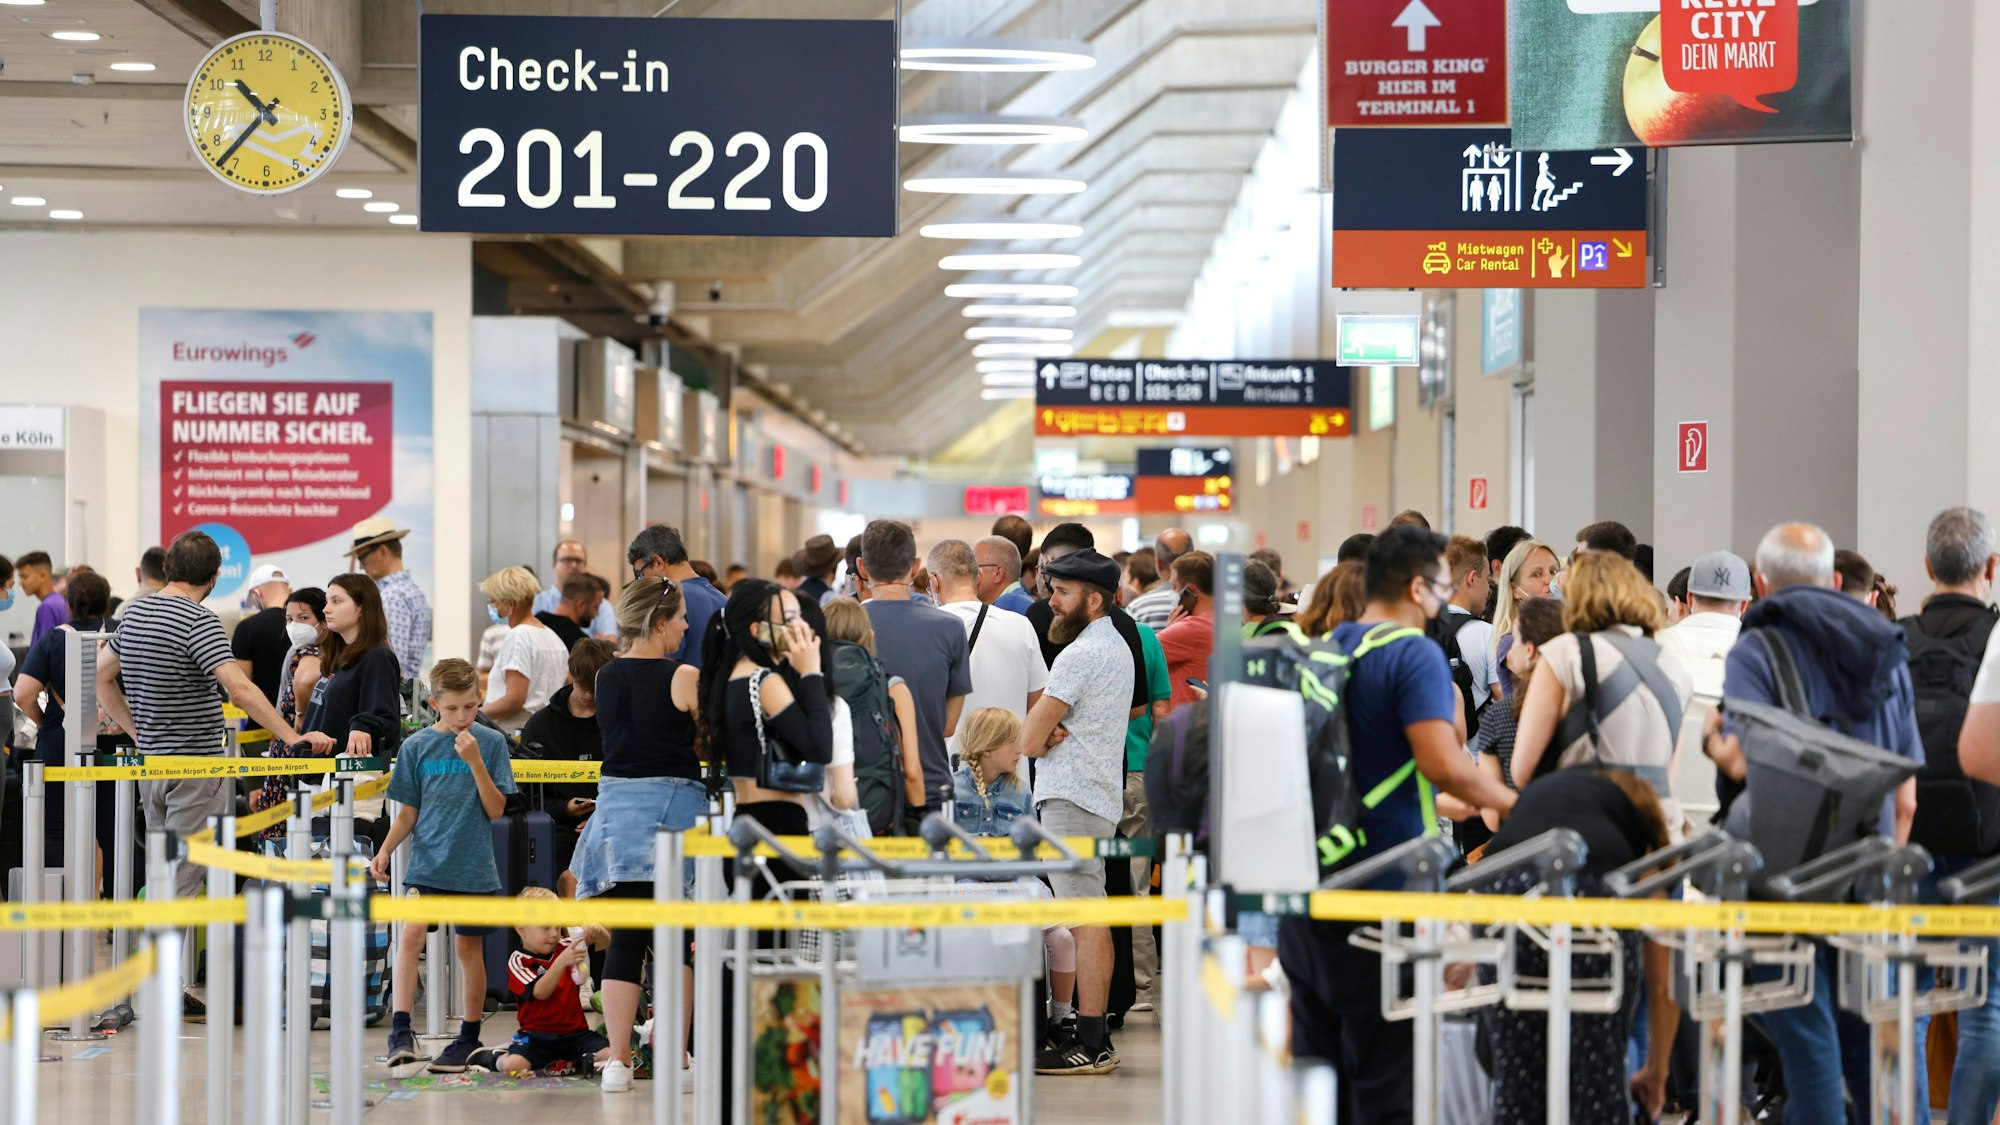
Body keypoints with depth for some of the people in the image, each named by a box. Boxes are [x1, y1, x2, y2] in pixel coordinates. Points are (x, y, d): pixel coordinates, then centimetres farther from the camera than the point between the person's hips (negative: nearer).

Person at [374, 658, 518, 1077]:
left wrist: (475, 761, -16)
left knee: (469, 948, 7)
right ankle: (400, 1032, -17)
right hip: (426, 862, 0)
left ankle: (469, 1037, 22)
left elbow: (496, 810, -6)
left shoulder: (491, 742, -1)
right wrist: (385, 850, -7)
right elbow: (409, 813, 8)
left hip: (473, 867, 0)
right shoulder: (416, 746, 1)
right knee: (410, 935, -17)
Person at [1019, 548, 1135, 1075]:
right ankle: (1094, 1034, 11)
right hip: (1098, 793, 10)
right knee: (1090, 918, 10)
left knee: (1084, 918, -10)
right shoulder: (1116, 646, 19)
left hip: (1072, 796, -10)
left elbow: (1030, 740, -14)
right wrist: (1060, 732, -2)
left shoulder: (1080, 655, -14)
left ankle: (1090, 1045, -11)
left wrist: (1046, 735, 8)